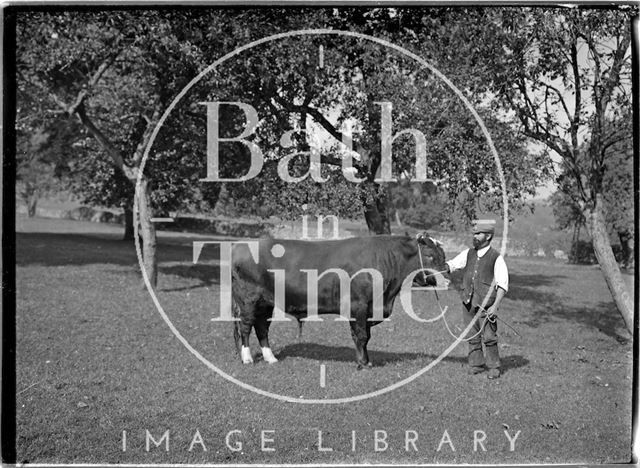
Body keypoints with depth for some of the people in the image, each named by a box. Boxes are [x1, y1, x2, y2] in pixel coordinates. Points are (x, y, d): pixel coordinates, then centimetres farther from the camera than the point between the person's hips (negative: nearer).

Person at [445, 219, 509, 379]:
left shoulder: (496, 258, -6)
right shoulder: (468, 254, 9)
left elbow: (503, 285, -8)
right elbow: (451, 265, 10)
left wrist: (495, 306, -16)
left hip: (486, 304, -5)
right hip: (468, 303, 5)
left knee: (489, 337, -3)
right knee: (472, 336, 10)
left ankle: (494, 367, 10)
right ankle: (476, 365, 20)